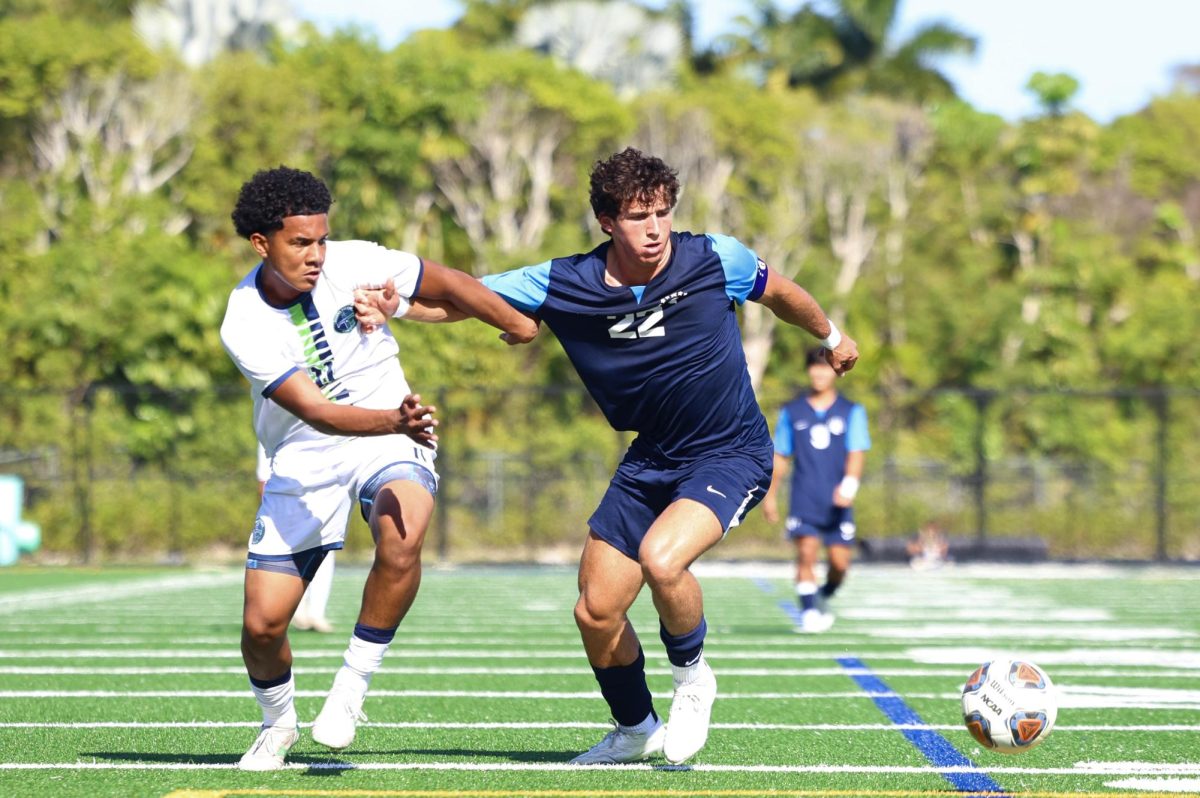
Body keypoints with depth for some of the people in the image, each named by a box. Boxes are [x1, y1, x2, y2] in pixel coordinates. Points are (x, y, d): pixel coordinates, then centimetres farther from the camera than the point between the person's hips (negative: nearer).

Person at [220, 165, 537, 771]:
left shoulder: (353, 264, -15)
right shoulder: (244, 326, -20)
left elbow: (450, 287, 0)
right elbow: (315, 411, -30)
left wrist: (520, 326, 12)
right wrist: (397, 420, -46)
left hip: (391, 445, 0)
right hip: (303, 461, 0)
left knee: (401, 538, -34)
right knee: (262, 623, -5)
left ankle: (352, 687, -14)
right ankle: (277, 723, 27)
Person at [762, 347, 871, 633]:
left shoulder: (852, 412, 6)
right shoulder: (792, 412, 9)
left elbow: (856, 453, -4)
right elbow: (780, 457, 15)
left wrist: (849, 486, -21)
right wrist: (770, 495, 14)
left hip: (837, 502, 0)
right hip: (804, 500, 0)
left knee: (840, 561, -2)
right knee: (806, 553, -16)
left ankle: (824, 597, 27)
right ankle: (809, 611, -11)